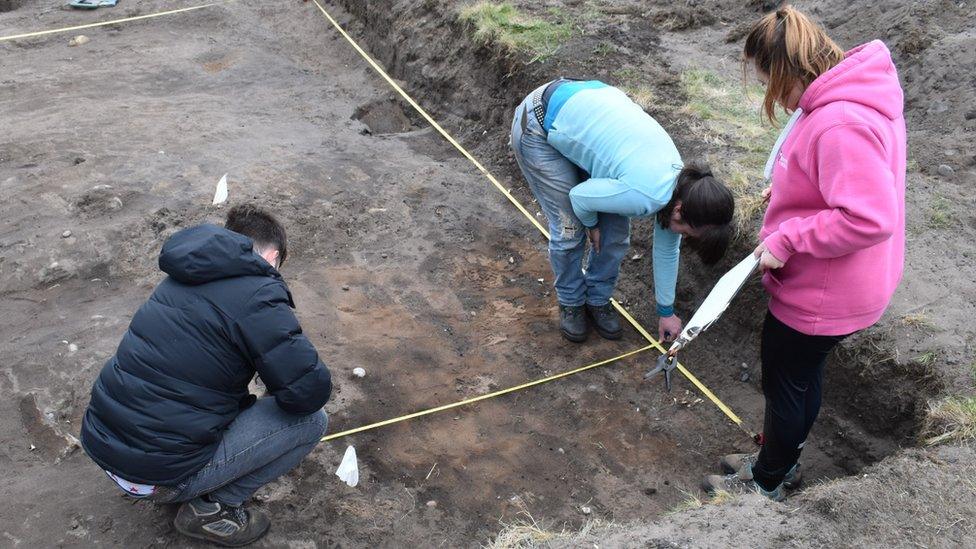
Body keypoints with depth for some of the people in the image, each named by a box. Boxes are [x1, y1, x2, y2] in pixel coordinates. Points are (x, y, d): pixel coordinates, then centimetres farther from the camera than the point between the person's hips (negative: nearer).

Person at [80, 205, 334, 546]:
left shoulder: (184, 276, 12)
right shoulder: (259, 294, -13)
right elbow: (310, 390, -18)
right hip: (156, 473, -8)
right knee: (311, 419, 1)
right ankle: (214, 508, 7)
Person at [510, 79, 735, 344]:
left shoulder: (680, 181, -7)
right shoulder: (642, 196, -33)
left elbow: (667, 251, 7)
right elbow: (580, 197, -16)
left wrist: (666, 311, 17)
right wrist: (592, 224, 6)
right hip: (540, 129, -7)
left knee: (615, 230, 3)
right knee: (569, 230, -5)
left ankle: (598, 300, 26)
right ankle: (571, 302, 22)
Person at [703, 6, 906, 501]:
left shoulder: (840, 125, -33)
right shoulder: (844, 96, 0)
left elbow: (869, 219, -37)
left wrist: (786, 238, -27)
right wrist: (789, 190, 5)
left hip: (821, 294, -9)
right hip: (818, 281, 10)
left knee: (787, 381, 12)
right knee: (800, 375, 26)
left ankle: (766, 481, 36)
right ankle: (780, 459, 48)